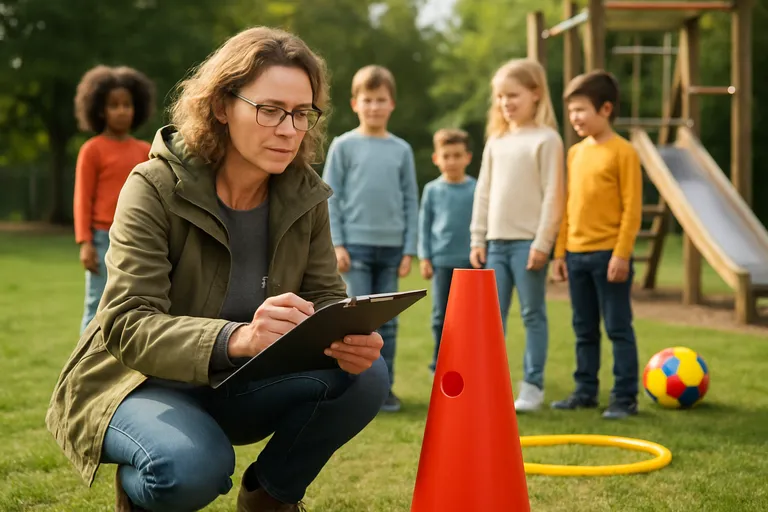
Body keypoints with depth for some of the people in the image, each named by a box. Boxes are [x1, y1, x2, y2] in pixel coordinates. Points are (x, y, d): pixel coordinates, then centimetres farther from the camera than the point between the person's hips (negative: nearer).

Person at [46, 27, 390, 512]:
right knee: (194, 466, -37)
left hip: (241, 388, 5)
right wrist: (236, 338, -47)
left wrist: (351, 336, -31)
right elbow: (128, 324, -27)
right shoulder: (156, 187, -19)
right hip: (139, 380, -5)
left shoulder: (305, 194, -5)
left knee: (365, 375, -20)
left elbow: (326, 295, -4)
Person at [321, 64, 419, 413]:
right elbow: (330, 198, 0)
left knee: (387, 322, 6)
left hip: (392, 247, 3)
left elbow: (411, 202, 9)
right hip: (356, 245, -3)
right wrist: (336, 245, -7)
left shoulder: (401, 150, 8)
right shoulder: (344, 146, 2)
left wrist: (409, 250, 3)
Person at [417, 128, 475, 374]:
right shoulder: (432, 190, 3)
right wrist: (424, 257, 1)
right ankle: (440, 363, 13)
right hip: (442, 261, 0)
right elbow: (424, 226, 7)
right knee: (441, 315, 4)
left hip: (472, 262, 0)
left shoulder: (477, 189, 1)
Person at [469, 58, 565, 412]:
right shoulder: (496, 141, 13)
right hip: (496, 241, 6)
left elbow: (553, 195, -10)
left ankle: (533, 386, 8)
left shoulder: (546, 139, -5)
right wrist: (478, 239, 10)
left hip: (528, 241, -6)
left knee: (532, 314, 2)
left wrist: (543, 242, -14)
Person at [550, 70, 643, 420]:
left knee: (618, 328, 0)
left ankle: (625, 398, 6)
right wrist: (560, 251, 13)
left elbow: (632, 207, -12)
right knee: (584, 329, 14)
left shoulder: (622, 152, -9)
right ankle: (585, 391, 23)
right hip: (576, 255, 7)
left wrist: (622, 253, -16)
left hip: (608, 255, -7)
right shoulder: (576, 152, 12)